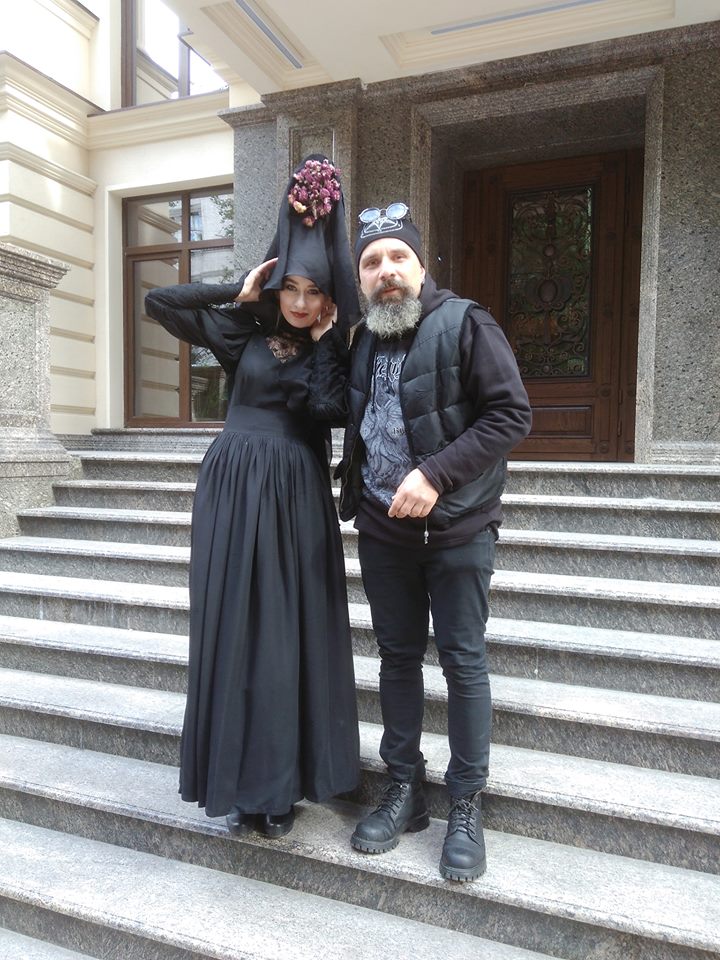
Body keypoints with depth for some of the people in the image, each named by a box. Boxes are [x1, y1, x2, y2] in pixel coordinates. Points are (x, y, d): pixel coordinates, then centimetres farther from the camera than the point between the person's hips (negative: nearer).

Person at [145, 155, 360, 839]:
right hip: (235, 492, 0)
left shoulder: (333, 347, 7)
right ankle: (241, 782, 16)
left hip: (299, 498, 1)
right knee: (235, 628, 1)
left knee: (296, 633, 2)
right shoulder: (241, 330, 6)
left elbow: (329, 411, -10)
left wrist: (324, 339, -6)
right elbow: (158, 301, 0)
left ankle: (282, 782, 18)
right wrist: (238, 293, -1)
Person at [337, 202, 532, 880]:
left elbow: (511, 415, -15)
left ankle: (466, 806, 20)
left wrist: (435, 475, -21)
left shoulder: (465, 325, -8)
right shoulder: (361, 342, 9)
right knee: (397, 657, 13)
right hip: (382, 527, 5)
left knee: (462, 662, 3)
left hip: (456, 526, -5)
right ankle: (404, 790, 29)